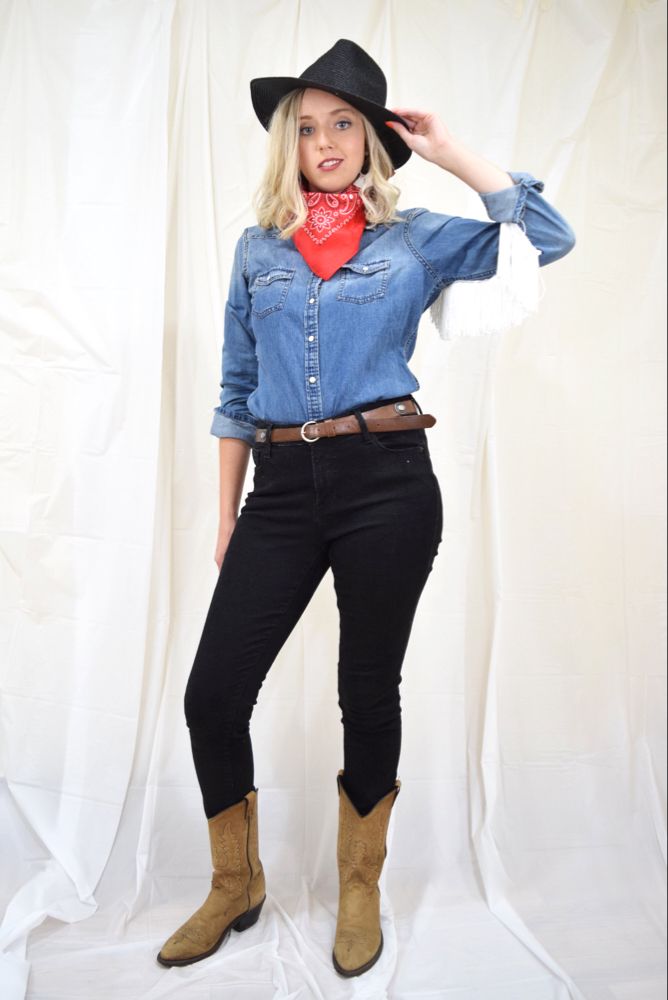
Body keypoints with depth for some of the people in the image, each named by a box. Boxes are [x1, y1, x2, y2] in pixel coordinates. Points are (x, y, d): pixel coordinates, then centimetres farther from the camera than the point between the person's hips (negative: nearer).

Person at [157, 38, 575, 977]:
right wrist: (227, 511, 11)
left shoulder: (415, 238, 9)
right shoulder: (257, 248, 14)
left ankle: (360, 890, 33)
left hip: (386, 479, -2)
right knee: (213, 693, -1)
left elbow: (546, 236, 0)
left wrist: (450, 151, 4)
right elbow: (237, 389, 14)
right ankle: (236, 888, 27)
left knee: (369, 690, 7)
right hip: (283, 486, 3)